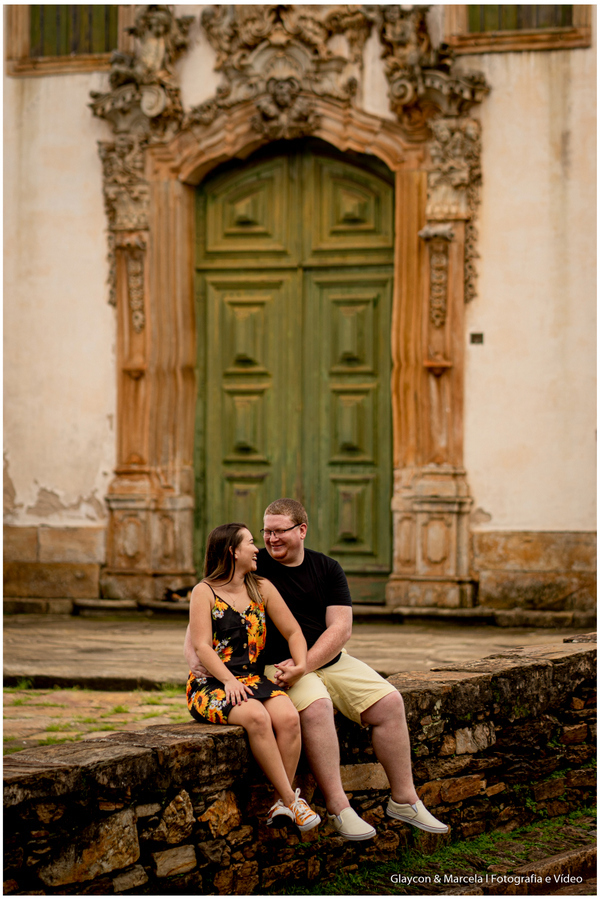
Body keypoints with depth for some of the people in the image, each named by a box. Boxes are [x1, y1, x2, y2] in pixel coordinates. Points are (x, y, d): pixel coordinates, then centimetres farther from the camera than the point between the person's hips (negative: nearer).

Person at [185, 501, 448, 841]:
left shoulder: (327, 568, 7)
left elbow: (341, 628, -3)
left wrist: (303, 665, -18)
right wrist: (194, 651, -20)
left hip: (329, 660, 4)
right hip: (276, 666, -4)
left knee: (389, 702, -12)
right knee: (317, 706, -35)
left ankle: (404, 800, 2)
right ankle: (338, 808, -29)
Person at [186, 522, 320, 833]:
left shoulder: (261, 588, 15)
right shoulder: (205, 592, 1)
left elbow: (293, 632, 16)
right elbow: (201, 647, -9)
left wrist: (301, 664, -4)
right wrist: (229, 681, -23)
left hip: (253, 679, 4)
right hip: (211, 684, -4)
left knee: (288, 717, -28)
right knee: (256, 716, -34)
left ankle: (280, 804, -22)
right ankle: (291, 799, -28)